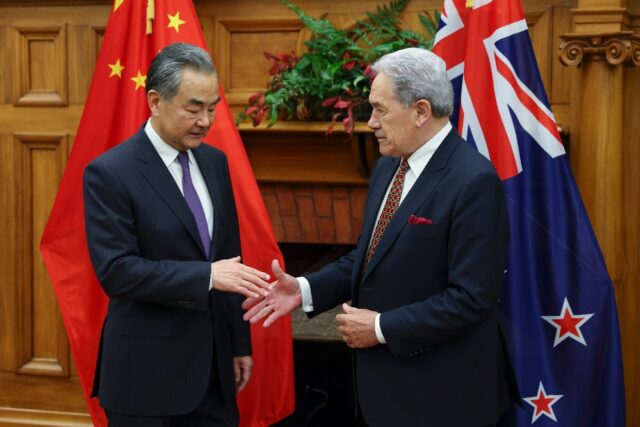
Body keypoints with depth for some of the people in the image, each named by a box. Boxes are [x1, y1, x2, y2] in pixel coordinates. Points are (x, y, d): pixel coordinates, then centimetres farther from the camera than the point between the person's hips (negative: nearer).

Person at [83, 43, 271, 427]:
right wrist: (206, 275, -25)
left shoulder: (214, 162, 8)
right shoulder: (110, 173, -12)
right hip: (147, 370, -6)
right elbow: (116, 270, -19)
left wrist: (239, 343, 13)